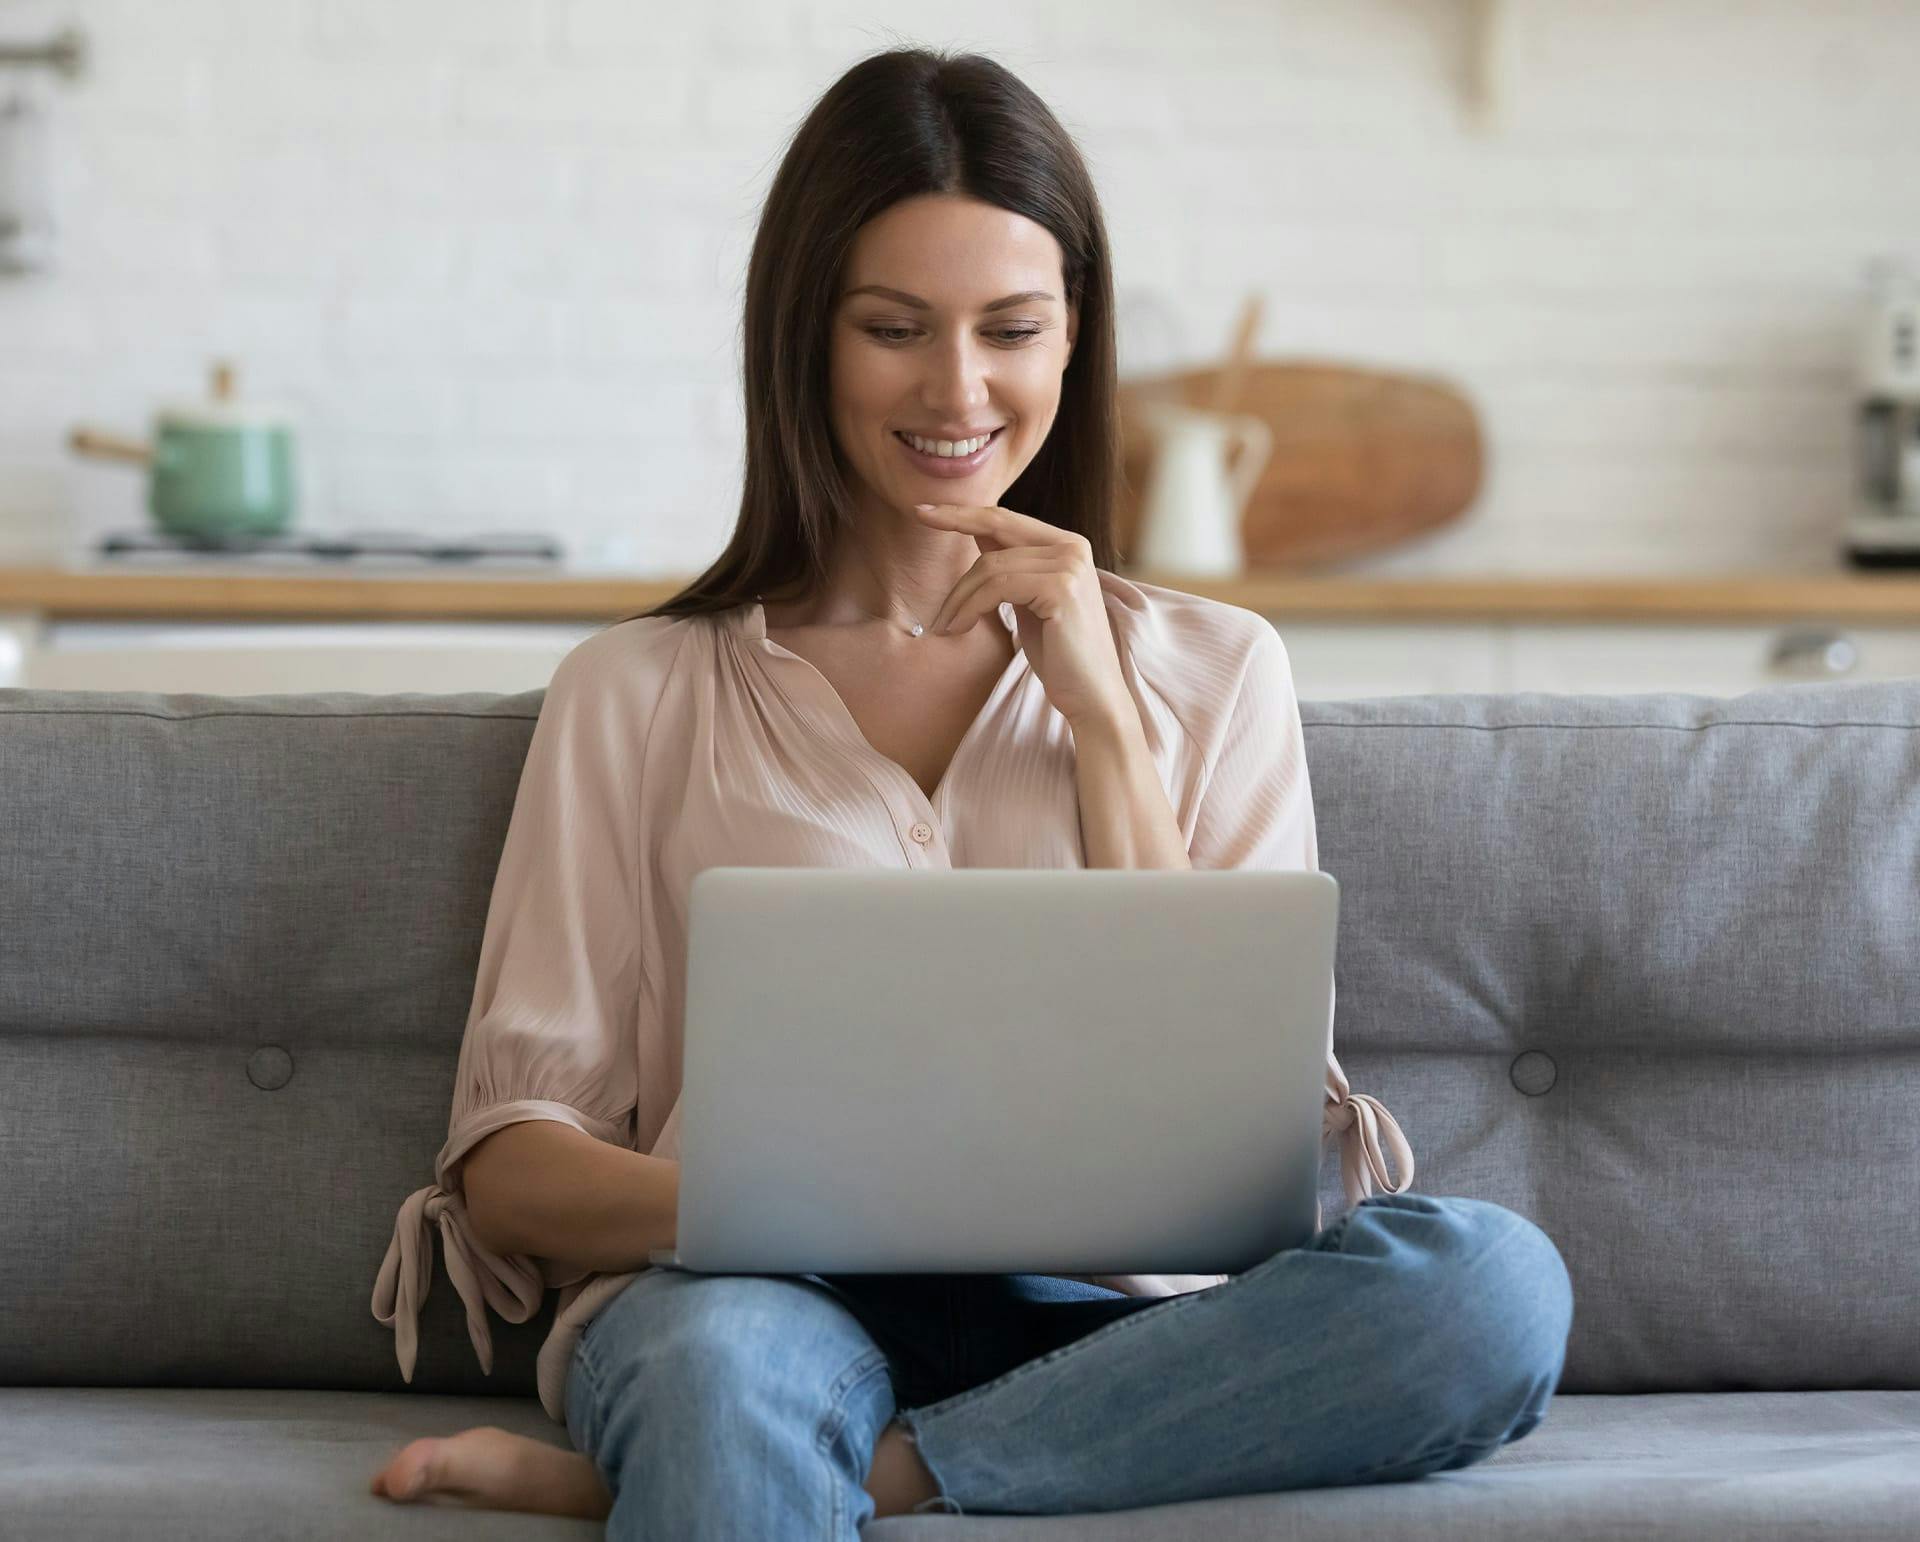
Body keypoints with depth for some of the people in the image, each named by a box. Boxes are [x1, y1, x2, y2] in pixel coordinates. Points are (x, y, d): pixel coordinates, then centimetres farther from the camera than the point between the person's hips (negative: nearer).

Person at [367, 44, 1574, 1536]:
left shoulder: (1215, 672, 18)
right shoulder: (639, 695, 14)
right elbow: (507, 1165, 7)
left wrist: (1100, 712, 3)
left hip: (1104, 1326, 6)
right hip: (766, 1301, -5)